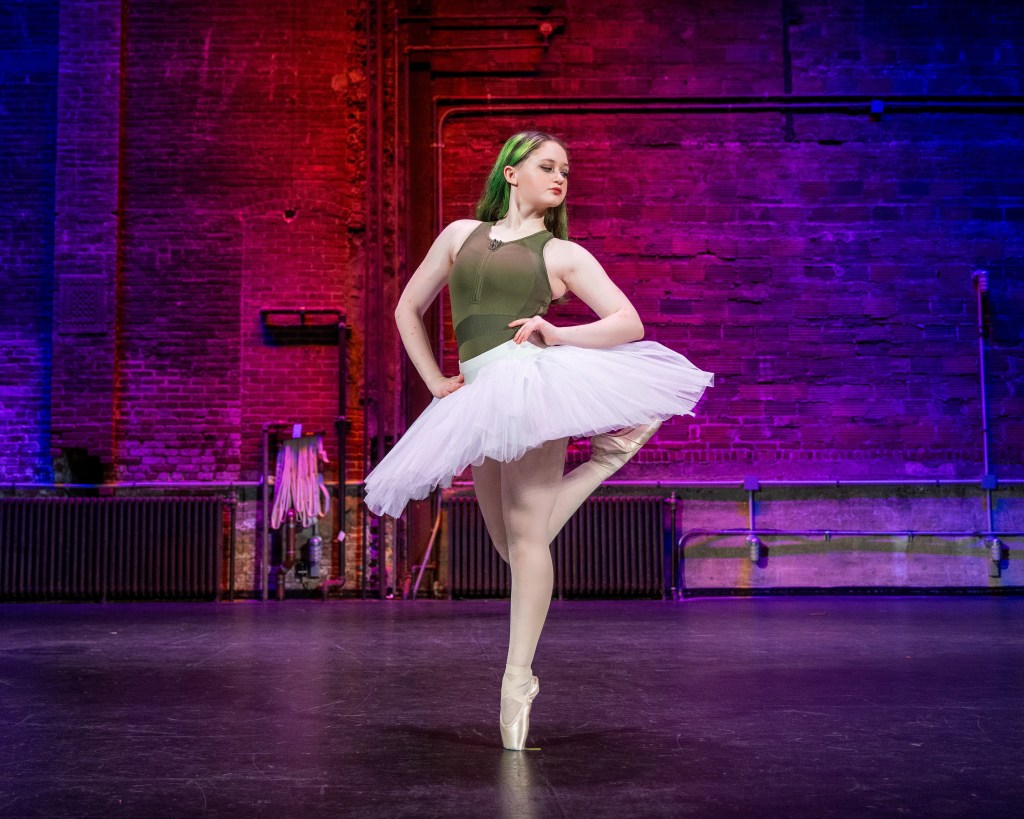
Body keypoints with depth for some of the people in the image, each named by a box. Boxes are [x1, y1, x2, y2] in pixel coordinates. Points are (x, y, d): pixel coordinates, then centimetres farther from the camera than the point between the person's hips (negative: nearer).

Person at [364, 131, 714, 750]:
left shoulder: (564, 253, 12)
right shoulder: (461, 233, 20)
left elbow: (629, 322, 5)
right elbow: (408, 309, 25)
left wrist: (557, 336, -10)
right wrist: (436, 382, 13)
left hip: (531, 378, -4)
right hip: (478, 395, 4)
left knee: (525, 535, -12)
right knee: (509, 541, 4)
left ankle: (518, 679, -7)